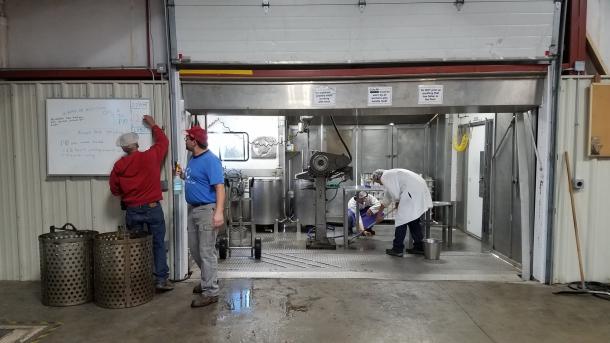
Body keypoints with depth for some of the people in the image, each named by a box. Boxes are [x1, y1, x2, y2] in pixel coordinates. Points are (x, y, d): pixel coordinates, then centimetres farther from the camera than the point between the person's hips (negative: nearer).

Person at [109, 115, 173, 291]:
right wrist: (153, 125, 21)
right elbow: (163, 142, 9)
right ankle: (161, 279, 4)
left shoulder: (119, 165, -2)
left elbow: (114, 189, 7)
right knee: (158, 244, 5)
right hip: (153, 209, -2)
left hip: (132, 211, 2)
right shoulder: (150, 157, -8)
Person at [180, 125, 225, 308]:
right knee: (195, 249, 18)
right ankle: (209, 278, 37)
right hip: (193, 209, 10)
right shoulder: (193, 158, 12)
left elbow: (219, 187, -23)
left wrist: (219, 212, -31)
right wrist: (184, 176, 11)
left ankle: (210, 292, 7)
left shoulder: (210, 160, -17)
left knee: (207, 252, -3)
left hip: (206, 210, -10)